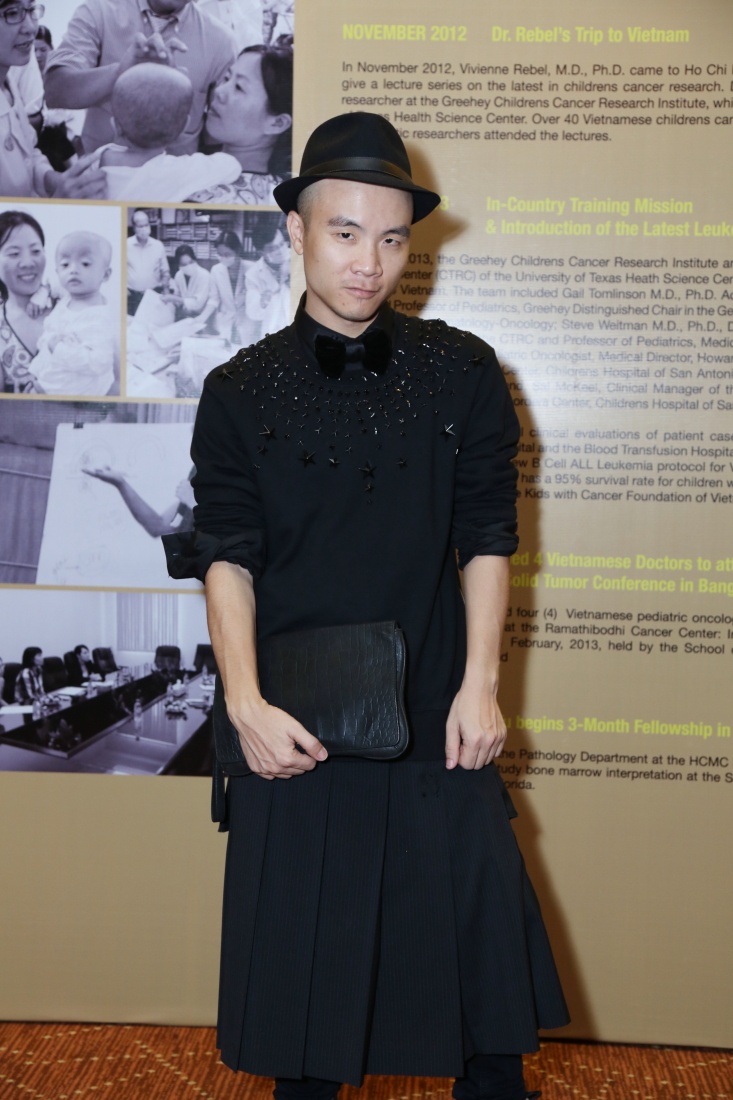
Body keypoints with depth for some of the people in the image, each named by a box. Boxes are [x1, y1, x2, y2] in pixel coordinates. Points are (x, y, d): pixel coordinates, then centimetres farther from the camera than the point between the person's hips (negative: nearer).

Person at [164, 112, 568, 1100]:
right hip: (295, 728, 0)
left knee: (480, 934, 7)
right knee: (302, 946, 9)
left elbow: (487, 537, 3)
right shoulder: (241, 391, 3)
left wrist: (480, 685, -5)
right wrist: (244, 699, -13)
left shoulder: (463, 373, 3)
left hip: (437, 721, 1)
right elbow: (227, 554, -1)